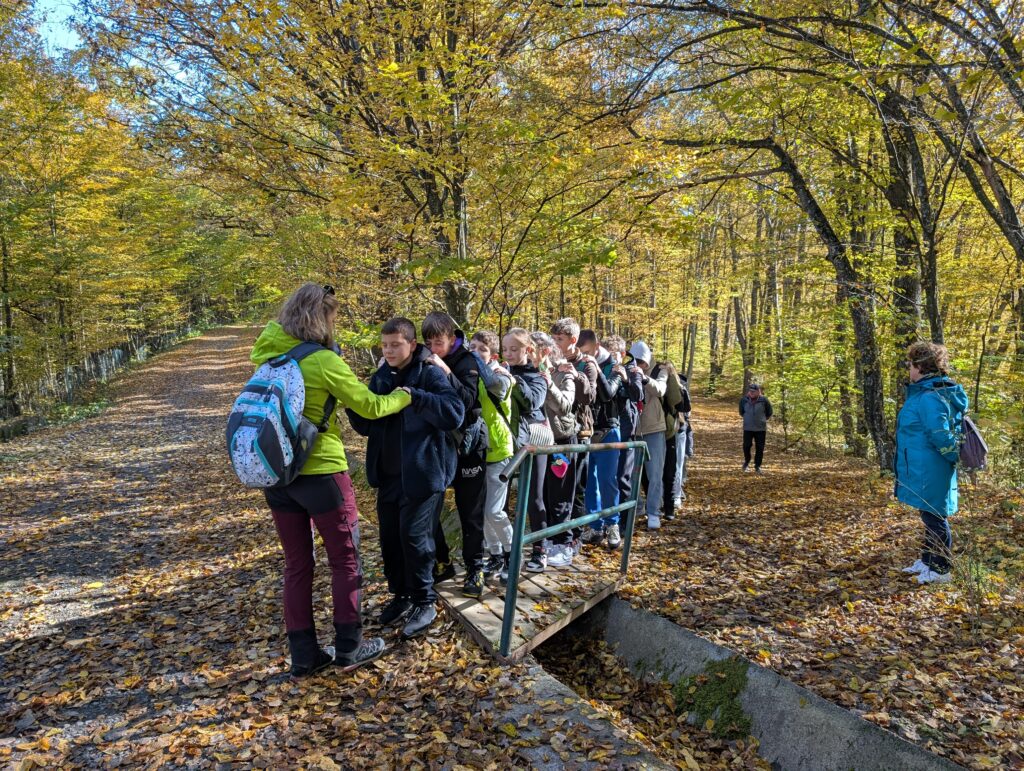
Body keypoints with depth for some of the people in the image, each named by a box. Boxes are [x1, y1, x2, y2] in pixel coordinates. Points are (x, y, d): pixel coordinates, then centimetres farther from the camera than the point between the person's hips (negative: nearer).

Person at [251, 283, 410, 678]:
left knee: (296, 564, 14)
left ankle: (303, 654, 21)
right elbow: (370, 406, -7)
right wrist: (404, 397, 10)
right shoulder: (324, 362, -14)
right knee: (345, 559, 10)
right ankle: (349, 647, 19)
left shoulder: (268, 355, 4)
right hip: (321, 473, -6)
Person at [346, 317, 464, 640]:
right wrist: (352, 403, -9)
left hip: (422, 473, -6)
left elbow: (455, 414, -21)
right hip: (388, 474, 6)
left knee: (414, 536, -3)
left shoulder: (431, 374, -9)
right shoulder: (380, 378, 9)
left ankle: (425, 602, 13)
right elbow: (366, 425, 11)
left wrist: (416, 397, -31)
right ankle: (401, 595, 29)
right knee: (390, 537, 11)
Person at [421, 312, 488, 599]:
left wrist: (445, 372, -33)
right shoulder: (425, 364, 1)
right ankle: (441, 563, 25)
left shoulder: (466, 361, -11)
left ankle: (474, 569, 19)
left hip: (466, 446, -4)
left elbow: (466, 401, -24)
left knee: (470, 512, 6)